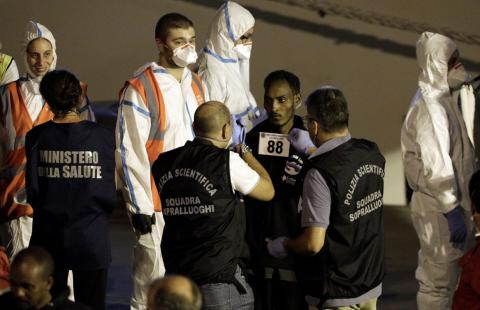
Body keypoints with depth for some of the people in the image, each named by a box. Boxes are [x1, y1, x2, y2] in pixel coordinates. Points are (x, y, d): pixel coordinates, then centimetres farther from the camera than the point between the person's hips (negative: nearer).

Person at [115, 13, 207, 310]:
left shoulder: (197, 85, 9)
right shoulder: (140, 89, -13)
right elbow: (129, 152, -13)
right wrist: (140, 205, -15)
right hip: (157, 204, -6)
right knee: (154, 275, -3)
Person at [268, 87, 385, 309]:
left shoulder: (321, 175, -24)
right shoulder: (373, 155, -3)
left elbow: (313, 243, -24)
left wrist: (284, 246, -5)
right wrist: (312, 154, 28)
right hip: (371, 283, 7)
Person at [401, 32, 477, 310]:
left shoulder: (444, 101, 13)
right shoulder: (432, 107, -18)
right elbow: (436, 165, -23)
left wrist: (459, 207, 18)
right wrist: (452, 211, -23)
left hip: (450, 201, 10)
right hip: (440, 206, -10)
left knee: (436, 277, 17)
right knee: (439, 281, -4)